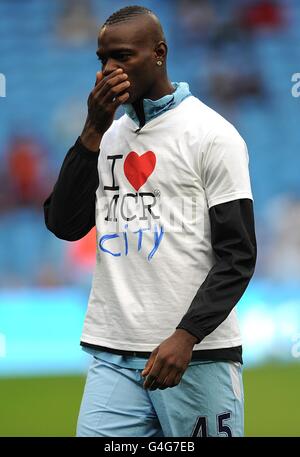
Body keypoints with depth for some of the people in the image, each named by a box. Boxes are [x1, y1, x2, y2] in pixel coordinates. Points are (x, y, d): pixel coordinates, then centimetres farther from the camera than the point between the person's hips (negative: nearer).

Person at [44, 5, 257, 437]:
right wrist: (94, 131, -1)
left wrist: (186, 336, -18)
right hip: (113, 354, 4)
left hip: (197, 354, -4)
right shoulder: (108, 137, 15)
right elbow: (64, 225, 6)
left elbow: (237, 256, -7)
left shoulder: (212, 135, -3)